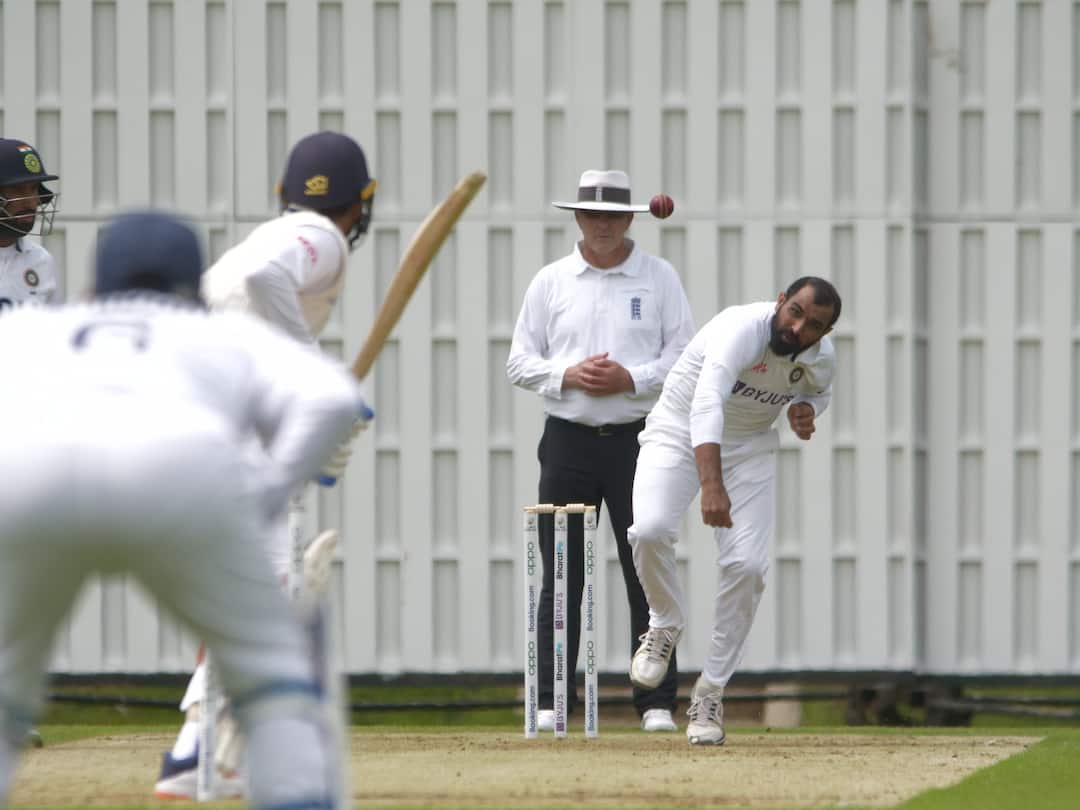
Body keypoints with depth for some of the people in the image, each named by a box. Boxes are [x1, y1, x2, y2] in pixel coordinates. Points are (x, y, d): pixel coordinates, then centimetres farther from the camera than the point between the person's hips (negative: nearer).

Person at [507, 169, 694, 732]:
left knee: (647, 575, -4)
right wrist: (567, 375, -10)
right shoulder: (550, 282, 10)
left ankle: (657, 703, -1)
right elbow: (520, 362, 8)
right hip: (568, 439, 1)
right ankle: (550, 701, 5)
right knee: (560, 576, 1)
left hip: (636, 438, -1)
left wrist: (631, 379, -12)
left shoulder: (659, 278, 6)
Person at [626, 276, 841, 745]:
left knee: (746, 565, -14)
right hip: (680, 435, -4)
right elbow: (706, 405, -47)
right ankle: (666, 624, 3)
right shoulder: (741, 330, -33)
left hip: (750, 447, 4)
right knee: (650, 530, -29)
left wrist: (807, 409, -11)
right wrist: (711, 485, -61)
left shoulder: (821, 359, -11)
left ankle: (710, 694, 0)